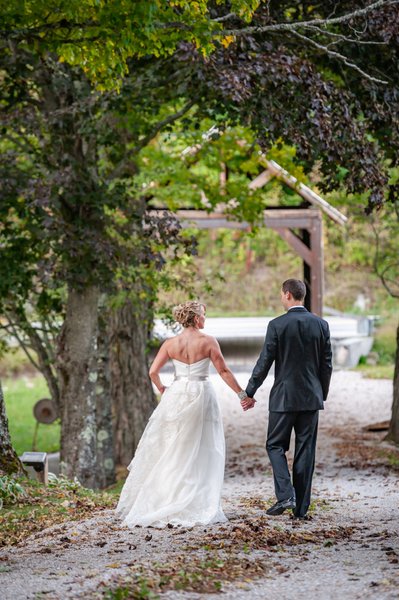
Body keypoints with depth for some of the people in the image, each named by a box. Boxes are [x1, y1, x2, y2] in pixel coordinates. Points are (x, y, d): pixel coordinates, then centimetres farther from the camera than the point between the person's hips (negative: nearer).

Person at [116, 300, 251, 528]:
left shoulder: (171, 343, 1)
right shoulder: (208, 341, -7)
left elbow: (153, 371, -2)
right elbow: (224, 371, -6)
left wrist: (161, 389, 17)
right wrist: (242, 393, 3)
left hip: (177, 396, 2)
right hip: (202, 395, -2)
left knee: (170, 450, 11)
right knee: (201, 452, 5)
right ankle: (200, 506, 4)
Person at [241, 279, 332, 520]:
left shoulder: (277, 325, -9)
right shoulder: (321, 325, 1)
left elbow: (264, 362, -8)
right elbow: (327, 365, 5)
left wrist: (249, 393, 2)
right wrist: (322, 395, 17)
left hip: (283, 397, -3)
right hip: (311, 398, 3)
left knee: (275, 446, 9)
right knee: (306, 451, 7)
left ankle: (285, 495, -9)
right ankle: (301, 507, 8)